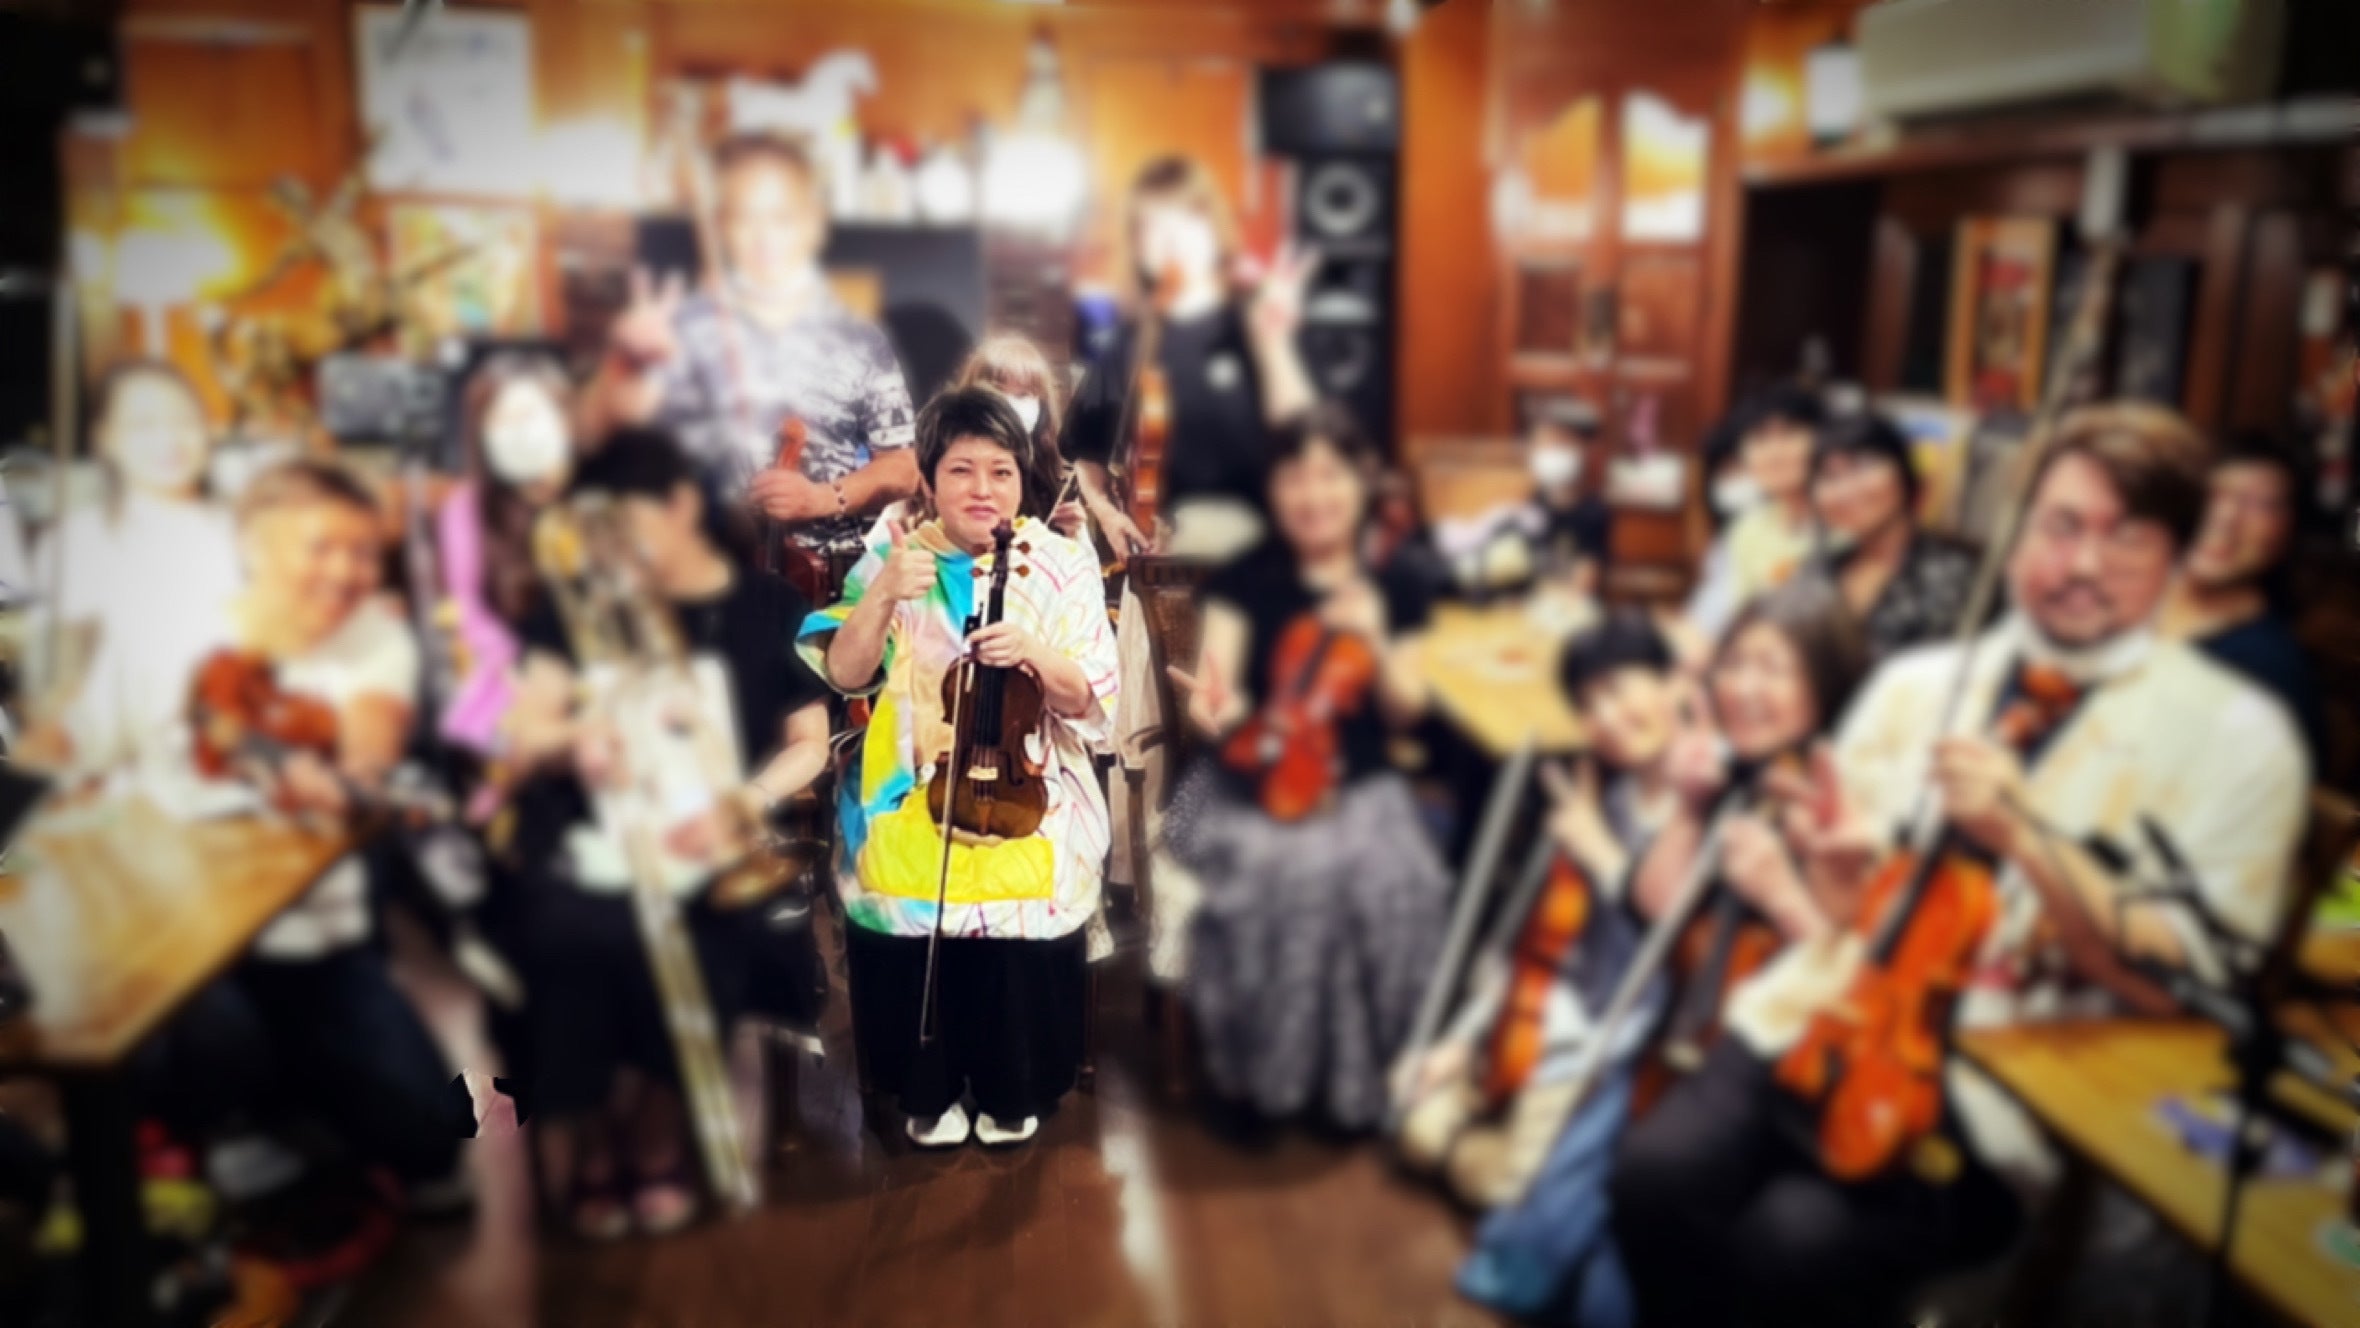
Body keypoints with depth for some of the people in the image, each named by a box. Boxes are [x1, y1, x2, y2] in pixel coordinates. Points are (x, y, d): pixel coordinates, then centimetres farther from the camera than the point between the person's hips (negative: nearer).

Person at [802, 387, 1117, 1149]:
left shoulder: (1064, 564, -2)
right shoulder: (893, 559, 2)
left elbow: (1092, 699, -6)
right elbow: (843, 674, -5)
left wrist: (1034, 654, -25)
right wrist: (884, 596, -20)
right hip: (910, 809, 1)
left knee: (1022, 952, -5)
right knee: (912, 943, -4)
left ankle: (1015, 1093, 24)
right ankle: (928, 1094, 23)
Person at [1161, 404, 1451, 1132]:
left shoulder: (1389, 590, 5)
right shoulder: (1245, 581, -1)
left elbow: (1406, 710, 6)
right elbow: (1221, 690, -9)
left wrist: (1375, 642, -12)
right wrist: (1212, 707, -33)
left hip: (1357, 787, 2)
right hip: (1253, 780, -2)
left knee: (1386, 884, -22)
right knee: (1274, 874, -28)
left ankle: (1353, 1070, 5)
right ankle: (1254, 1067, -2)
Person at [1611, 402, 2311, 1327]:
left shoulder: (2237, 739, 0)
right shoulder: (1919, 681, 12)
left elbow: (2190, 982, -7)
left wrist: (2022, 834, -20)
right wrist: (1832, 858, -10)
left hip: (2006, 1095, -3)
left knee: (1799, 1244, -28)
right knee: (1656, 1174, -22)